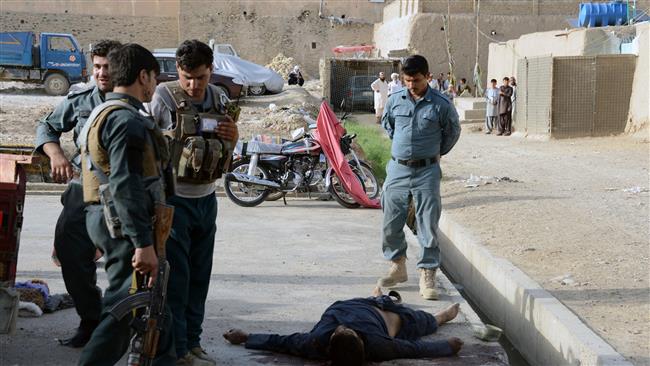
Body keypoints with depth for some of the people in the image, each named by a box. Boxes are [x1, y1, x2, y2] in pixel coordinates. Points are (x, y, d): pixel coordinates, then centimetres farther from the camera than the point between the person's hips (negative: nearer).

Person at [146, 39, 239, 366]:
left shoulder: (219, 99, 6)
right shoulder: (164, 96, -12)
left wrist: (233, 137, -5)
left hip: (206, 198, 6)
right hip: (174, 199, -6)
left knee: (199, 276, 12)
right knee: (175, 276, -3)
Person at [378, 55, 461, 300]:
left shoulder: (441, 105, -6)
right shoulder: (395, 101, 2)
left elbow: (453, 132, 11)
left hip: (427, 172, -3)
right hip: (398, 170, 3)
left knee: (428, 227, -2)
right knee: (391, 225, 7)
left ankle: (427, 278, 5)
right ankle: (398, 268, 27)